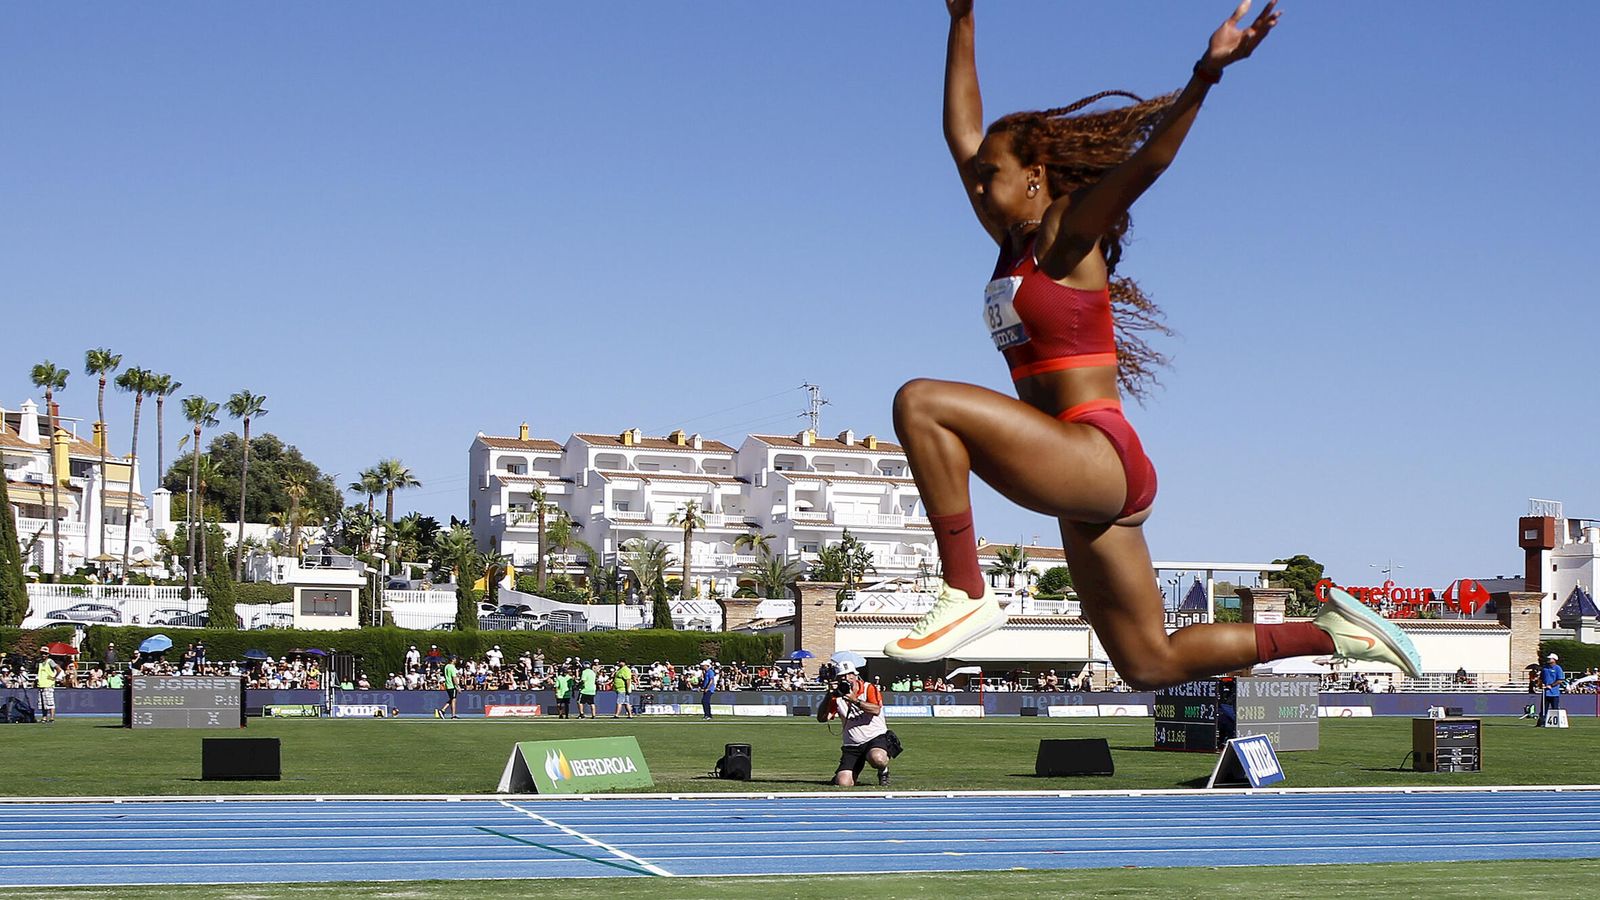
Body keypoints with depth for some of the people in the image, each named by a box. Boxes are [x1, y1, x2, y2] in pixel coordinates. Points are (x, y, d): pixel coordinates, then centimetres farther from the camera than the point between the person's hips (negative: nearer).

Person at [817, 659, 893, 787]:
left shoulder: (869, 689, -3)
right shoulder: (837, 697, 6)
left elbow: (876, 710, -21)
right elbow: (821, 718, -4)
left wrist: (855, 701, -31)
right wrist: (829, 696, -15)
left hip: (875, 737, -3)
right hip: (852, 745, 3)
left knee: (877, 758, -39)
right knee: (843, 783, -14)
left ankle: (883, 772, -1)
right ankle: (853, 775, 25)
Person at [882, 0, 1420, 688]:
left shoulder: (1068, 234, -2)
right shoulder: (1013, 243, 18)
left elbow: (1144, 164, -18)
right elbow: (961, 133, 24)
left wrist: (1205, 75, -32)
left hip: (1100, 458, -9)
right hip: (1086, 490, 9)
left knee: (921, 403, -23)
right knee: (1150, 666, 12)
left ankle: (967, 595, -21)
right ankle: (1331, 634, 21)